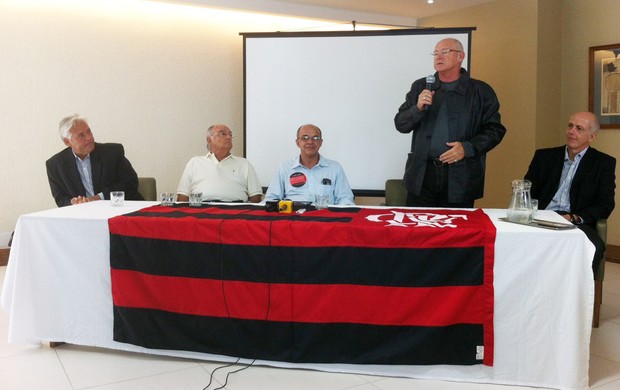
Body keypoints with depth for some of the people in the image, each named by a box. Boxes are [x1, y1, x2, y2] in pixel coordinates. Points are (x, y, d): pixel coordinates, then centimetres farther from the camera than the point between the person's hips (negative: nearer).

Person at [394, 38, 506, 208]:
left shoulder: (480, 91, 4)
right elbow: (400, 124, 9)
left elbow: (495, 129, 3)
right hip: (421, 175, 2)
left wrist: (468, 148, -13)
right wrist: (418, 108, -10)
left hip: (460, 179, -1)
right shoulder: (420, 87, 12)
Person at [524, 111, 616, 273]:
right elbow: (527, 192, 12)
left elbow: (605, 205, 4)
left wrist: (574, 218, -13)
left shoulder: (604, 163, 12)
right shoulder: (544, 156, 17)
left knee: (594, 247, -35)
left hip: (576, 223, -1)